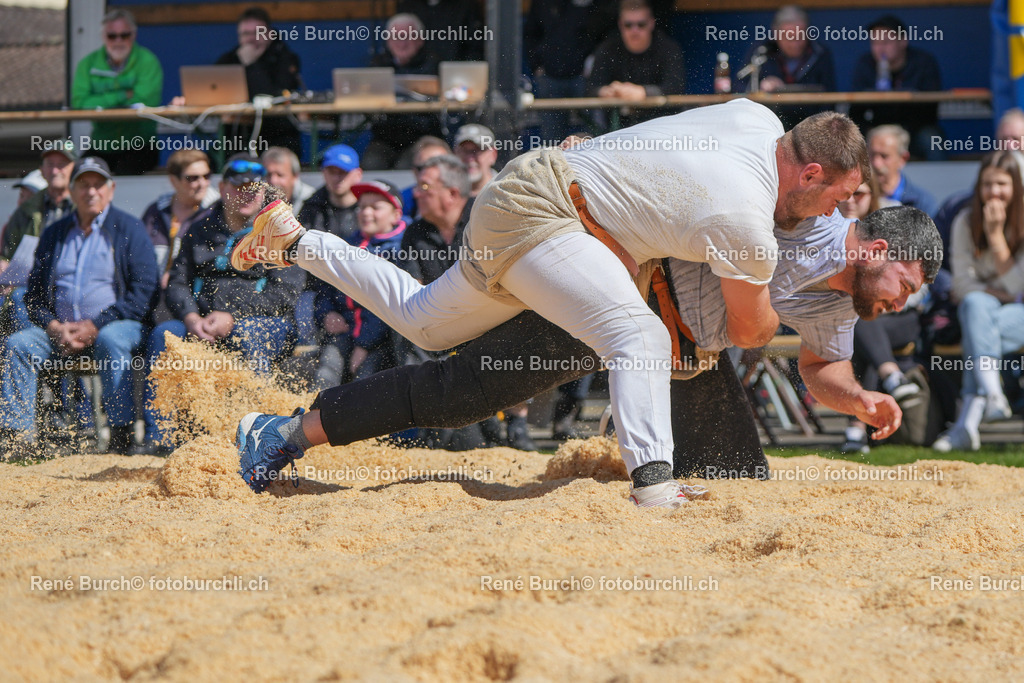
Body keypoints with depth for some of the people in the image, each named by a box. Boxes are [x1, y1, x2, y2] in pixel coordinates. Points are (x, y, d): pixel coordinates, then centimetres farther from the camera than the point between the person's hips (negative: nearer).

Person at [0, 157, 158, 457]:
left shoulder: (129, 229, 3)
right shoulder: (54, 234, 17)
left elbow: (143, 292, -6)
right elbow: (34, 293, 16)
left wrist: (95, 327, -15)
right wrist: (54, 326, -7)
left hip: (118, 324, -4)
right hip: (60, 329, 4)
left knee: (111, 341, -38)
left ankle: (121, 433, -38)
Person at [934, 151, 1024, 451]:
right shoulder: (966, 223, 1)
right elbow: (963, 283, -2)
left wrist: (995, 234, -16)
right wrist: (998, 294, -18)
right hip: (980, 310, 2)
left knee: (977, 331, -35)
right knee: (975, 304, -35)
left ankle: (967, 422, -43)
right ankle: (993, 395, -49)